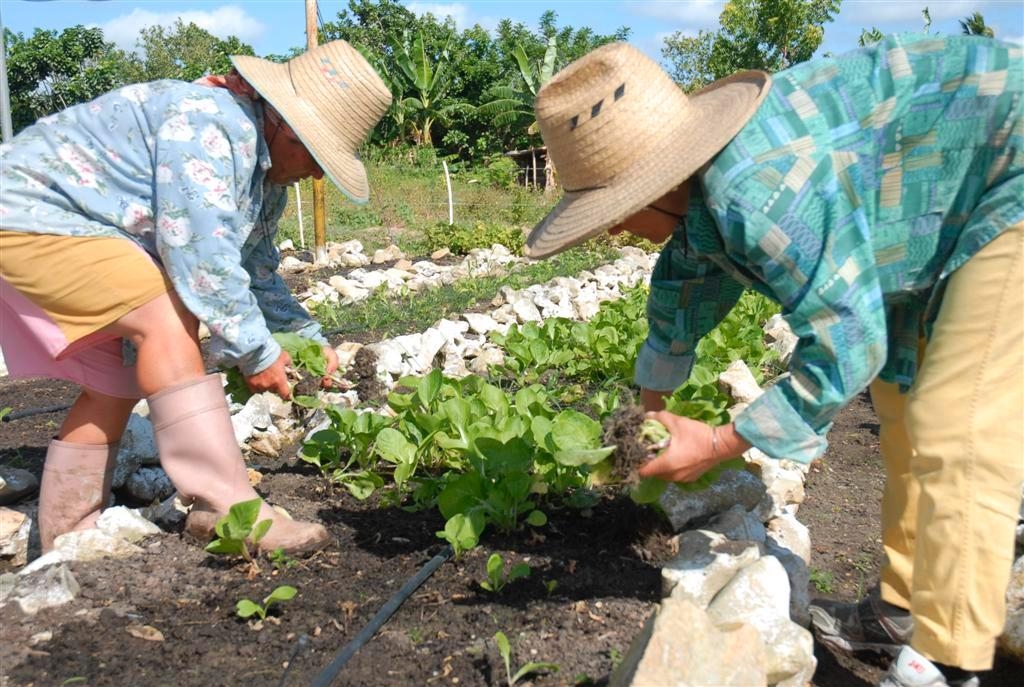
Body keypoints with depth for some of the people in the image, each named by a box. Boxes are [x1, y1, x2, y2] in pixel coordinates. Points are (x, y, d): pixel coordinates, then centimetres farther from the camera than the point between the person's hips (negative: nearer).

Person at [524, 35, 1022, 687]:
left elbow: (846, 350, -26)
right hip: (964, 216, 10)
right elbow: (685, 283, 17)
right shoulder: (704, 184, -2)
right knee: (904, 401, 12)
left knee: (958, 435, -12)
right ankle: (904, 611, 24)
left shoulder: (760, 192, -34)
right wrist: (652, 402, 30)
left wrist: (720, 444, -15)